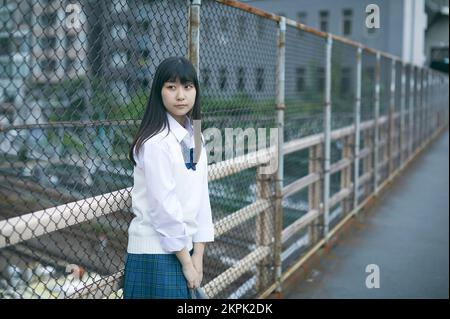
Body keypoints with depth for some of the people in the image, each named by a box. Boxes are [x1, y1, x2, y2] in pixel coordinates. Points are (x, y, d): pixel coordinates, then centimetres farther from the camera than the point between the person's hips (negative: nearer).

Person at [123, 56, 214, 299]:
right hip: (156, 253, -7)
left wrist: (198, 255, 1)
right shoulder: (155, 142, -16)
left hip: (183, 248, 7)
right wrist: (186, 261, -10)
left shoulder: (196, 139, 7)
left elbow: (201, 197, 6)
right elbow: (163, 208, -17)